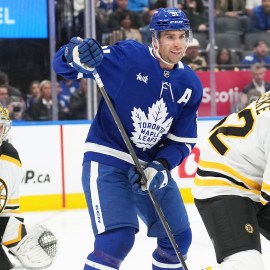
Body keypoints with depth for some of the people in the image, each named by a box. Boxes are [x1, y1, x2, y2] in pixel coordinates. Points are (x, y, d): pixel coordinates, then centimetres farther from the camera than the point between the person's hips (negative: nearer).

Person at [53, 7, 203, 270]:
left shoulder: (190, 84, 1)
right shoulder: (128, 55, -15)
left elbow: (183, 140, 5)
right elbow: (64, 64, -16)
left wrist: (160, 167, -13)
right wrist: (77, 56, -40)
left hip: (152, 166, 7)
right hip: (107, 159, -6)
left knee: (178, 237, 12)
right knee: (117, 238, -22)